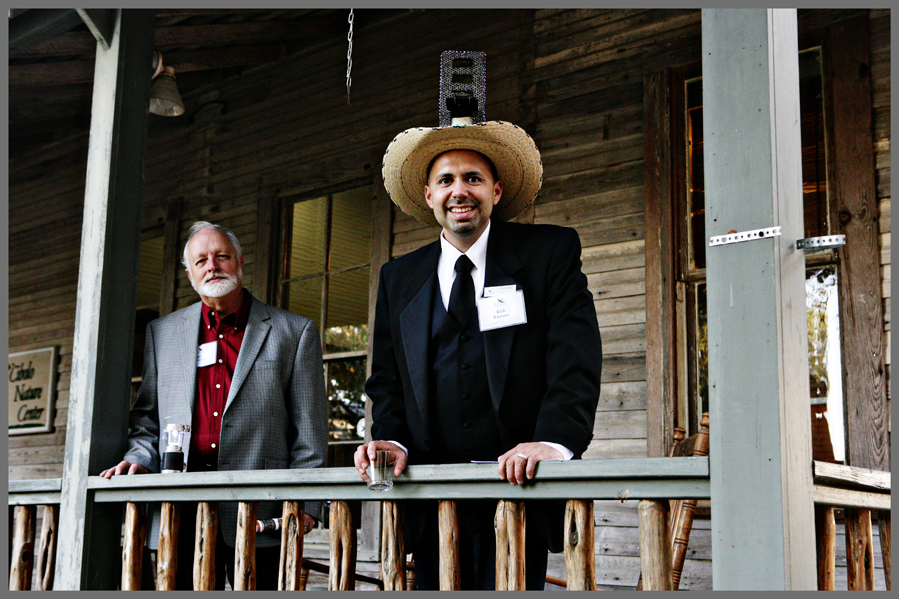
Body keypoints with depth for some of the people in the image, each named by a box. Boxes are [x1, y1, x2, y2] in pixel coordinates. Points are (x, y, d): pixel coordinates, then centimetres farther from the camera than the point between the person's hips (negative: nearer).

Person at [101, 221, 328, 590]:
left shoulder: (294, 332, 7)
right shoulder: (162, 332, 17)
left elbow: (309, 430, 3)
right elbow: (146, 417, 20)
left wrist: (303, 504, -5)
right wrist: (139, 458, 0)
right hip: (181, 515, 3)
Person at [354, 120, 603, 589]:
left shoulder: (551, 252, 3)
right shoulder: (398, 279, 14)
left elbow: (576, 360, -8)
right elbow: (387, 381, 15)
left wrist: (554, 440, -24)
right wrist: (390, 440, -6)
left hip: (517, 486, -3)